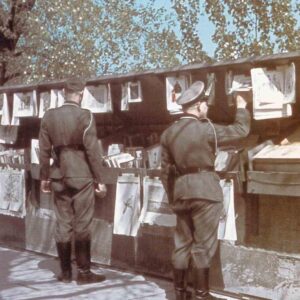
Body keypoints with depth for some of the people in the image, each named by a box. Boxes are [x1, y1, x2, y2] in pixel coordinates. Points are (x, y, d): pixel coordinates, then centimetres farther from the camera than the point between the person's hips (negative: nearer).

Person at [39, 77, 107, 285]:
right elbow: (93, 151, -11)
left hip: (59, 178, 4)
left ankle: (65, 272, 17)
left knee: (63, 225, 10)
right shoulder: (85, 116, -11)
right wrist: (99, 180, -5)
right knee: (82, 225, 3)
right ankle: (84, 272, 9)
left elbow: (44, 150, 6)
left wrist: (45, 177, 15)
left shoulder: (49, 116, 2)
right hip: (82, 177, -4)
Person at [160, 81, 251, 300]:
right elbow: (241, 130, 0)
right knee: (203, 244, 0)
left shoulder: (168, 133, 7)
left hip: (180, 190, 6)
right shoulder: (206, 129, -10)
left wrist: (172, 196, 18)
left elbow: (166, 170, 10)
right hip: (205, 190, -6)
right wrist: (242, 109, 18)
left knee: (182, 242, 13)